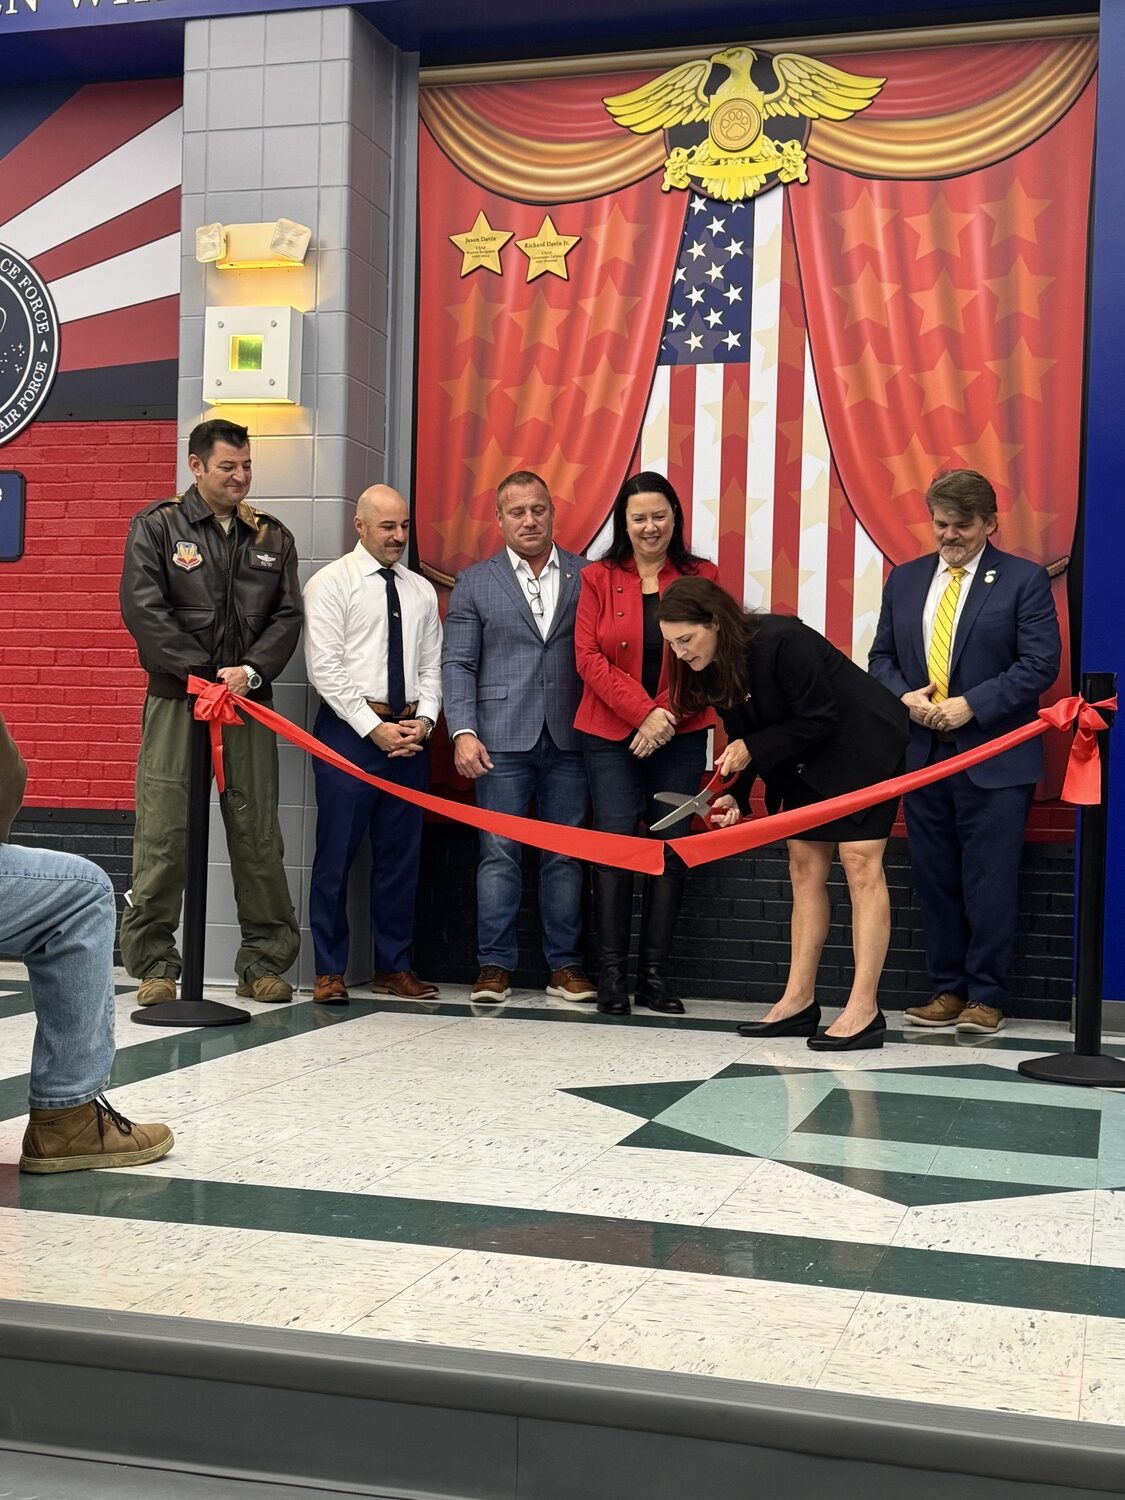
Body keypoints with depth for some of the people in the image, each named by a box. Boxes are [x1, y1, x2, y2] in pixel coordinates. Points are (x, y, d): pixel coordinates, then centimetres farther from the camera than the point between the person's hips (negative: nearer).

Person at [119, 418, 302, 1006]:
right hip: (175, 699, -2)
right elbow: (143, 609, -5)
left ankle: (264, 962, 11)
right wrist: (203, 675, -11)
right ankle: (153, 963, 5)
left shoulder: (271, 536, 14)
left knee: (257, 833, 2)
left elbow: (287, 615, 7)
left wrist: (250, 672, -10)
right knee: (162, 832, -4)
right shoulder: (156, 527, 5)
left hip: (249, 702, 3)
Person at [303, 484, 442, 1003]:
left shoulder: (421, 591, 14)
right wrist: (374, 728, -13)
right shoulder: (330, 583, -1)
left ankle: (394, 968, 16)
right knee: (336, 853, -3)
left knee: (402, 854, 7)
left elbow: (431, 667, 14)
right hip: (349, 728, -5)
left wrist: (423, 721, -4)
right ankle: (329, 971, 6)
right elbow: (325, 669, -8)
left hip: (410, 733, 5)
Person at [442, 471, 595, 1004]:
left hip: (569, 739, 1)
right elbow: (456, 663, 4)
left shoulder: (587, 577, 9)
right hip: (503, 740, -1)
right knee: (499, 854, 0)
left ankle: (565, 965, 13)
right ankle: (495, 966, 7)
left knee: (565, 855, 5)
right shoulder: (474, 583, 8)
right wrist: (463, 732, -8)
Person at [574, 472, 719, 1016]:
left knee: (671, 850, 1)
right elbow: (588, 656, -2)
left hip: (680, 737, 1)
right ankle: (611, 976, 1)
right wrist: (643, 711, -13)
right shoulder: (599, 578, 6)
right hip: (611, 736, -1)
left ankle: (654, 976, 9)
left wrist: (667, 716, -11)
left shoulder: (701, 577, 7)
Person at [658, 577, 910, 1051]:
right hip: (806, 763, 9)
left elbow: (820, 719, -25)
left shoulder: (781, 642, -29)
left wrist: (753, 750, -21)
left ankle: (864, 1012, -10)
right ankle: (799, 1001, 12)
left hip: (864, 748, -9)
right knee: (804, 868, 7)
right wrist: (733, 795, -13)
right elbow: (743, 738, 2)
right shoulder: (711, 669, -4)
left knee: (860, 864, -10)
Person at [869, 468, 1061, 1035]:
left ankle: (986, 997, 8)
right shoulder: (904, 580, 12)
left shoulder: (1024, 580, -2)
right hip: (921, 753, 5)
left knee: (990, 883, -2)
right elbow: (882, 657, 15)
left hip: (994, 759, -4)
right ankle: (947, 989, 19)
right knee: (934, 880, 9)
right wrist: (903, 695, -7)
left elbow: (1040, 663, -9)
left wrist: (971, 705, -16)